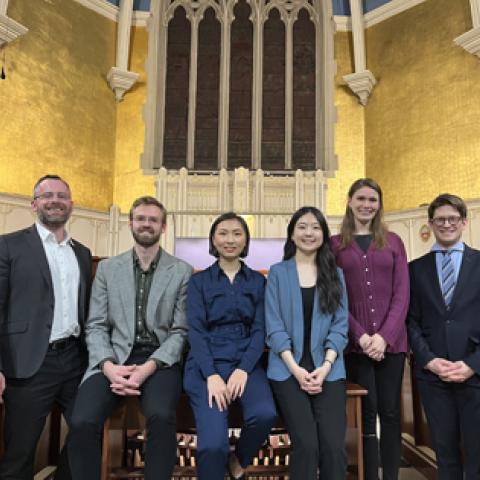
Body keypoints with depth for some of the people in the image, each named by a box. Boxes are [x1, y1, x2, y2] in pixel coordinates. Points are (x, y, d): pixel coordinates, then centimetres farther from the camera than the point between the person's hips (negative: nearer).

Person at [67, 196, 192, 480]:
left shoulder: (182, 271, 4)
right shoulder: (107, 268, 11)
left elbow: (181, 331, 0)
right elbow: (96, 326, 5)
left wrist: (149, 367, -16)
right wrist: (108, 366, -14)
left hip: (160, 359, -1)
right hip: (115, 358, 2)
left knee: (161, 416, -31)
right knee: (83, 421, -24)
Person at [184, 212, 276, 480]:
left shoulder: (258, 281, 11)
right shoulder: (199, 281, 7)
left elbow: (260, 330, 4)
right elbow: (196, 331, -1)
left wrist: (243, 369, -12)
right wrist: (212, 375, -15)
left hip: (246, 363, 2)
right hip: (207, 364, -1)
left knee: (264, 414, -27)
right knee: (213, 444, -23)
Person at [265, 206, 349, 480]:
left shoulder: (336, 274, 12)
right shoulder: (278, 273, 6)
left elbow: (340, 325, 5)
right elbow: (274, 326, -1)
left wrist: (325, 366, -9)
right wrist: (296, 369, -11)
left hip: (328, 368, 2)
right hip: (288, 368, -1)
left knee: (334, 445, -11)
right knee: (306, 445, -14)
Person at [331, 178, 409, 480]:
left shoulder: (393, 242, 8)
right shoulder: (335, 244, 3)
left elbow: (402, 293, 2)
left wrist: (384, 336, -10)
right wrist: (361, 335, -10)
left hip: (392, 341, 2)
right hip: (355, 343, -1)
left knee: (390, 412, 9)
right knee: (367, 413, 6)